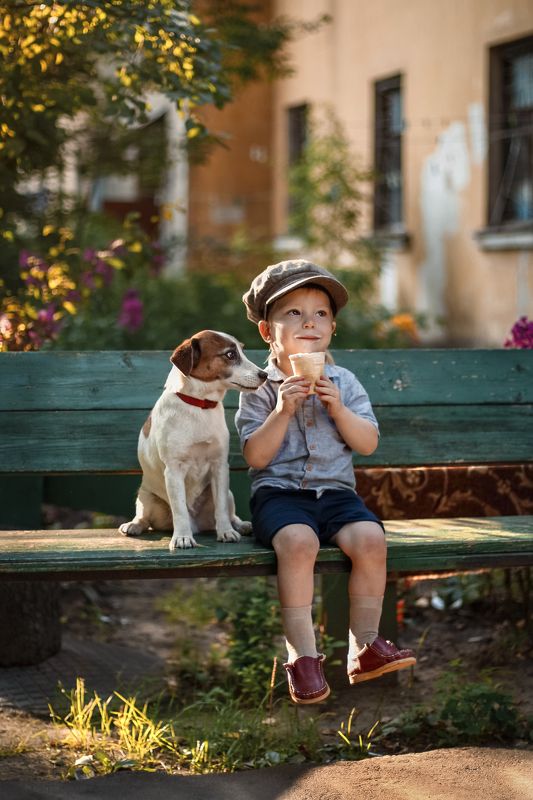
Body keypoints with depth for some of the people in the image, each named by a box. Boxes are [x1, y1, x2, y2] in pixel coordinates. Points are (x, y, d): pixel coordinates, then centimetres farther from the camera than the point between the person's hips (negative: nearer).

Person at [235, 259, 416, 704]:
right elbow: (255, 456, -6)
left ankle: (365, 646, -13)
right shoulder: (260, 389, 2)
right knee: (298, 541, -34)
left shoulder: (345, 383, 10)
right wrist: (282, 410, -16)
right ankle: (303, 655, -27)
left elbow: (368, 444, 4)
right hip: (279, 492, -3)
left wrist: (338, 408, -10)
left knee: (370, 537, -26)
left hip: (336, 491, 3)